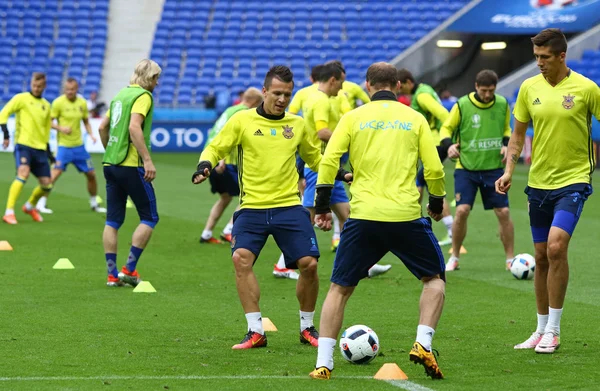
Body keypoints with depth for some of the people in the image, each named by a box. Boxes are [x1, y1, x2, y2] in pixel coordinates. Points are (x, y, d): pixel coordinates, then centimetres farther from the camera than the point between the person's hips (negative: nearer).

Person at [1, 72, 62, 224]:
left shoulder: (46, 105, 16)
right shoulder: (22, 98, 0)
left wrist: (48, 151, 21)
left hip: (40, 148, 6)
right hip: (23, 144, -6)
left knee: (47, 184, 5)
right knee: (23, 173, -29)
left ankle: (30, 206, 34)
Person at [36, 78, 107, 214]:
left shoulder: (82, 103, 4)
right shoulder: (58, 102, -9)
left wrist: (91, 134, 0)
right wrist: (61, 128, -23)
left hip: (79, 145, 5)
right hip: (64, 145, -5)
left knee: (91, 174, 8)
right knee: (55, 173, -17)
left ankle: (94, 204, 26)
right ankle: (41, 204, -9)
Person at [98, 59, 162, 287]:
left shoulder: (121, 94, 16)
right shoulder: (143, 96, -8)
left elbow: (103, 127, 21)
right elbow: (134, 127, -22)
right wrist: (147, 160, -23)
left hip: (111, 163, 8)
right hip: (131, 164, -8)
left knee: (113, 221, 8)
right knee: (149, 217, 1)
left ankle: (112, 274, 7)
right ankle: (129, 269, -4)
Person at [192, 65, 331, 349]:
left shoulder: (297, 125, 9)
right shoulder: (242, 121, 1)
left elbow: (315, 158, 23)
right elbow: (215, 148, 6)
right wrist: (205, 165, -15)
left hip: (289, 206, 2)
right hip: (252, 207, -1)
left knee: (308, 264, -8)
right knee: (241, 258, -21)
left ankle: (307, 328, 15)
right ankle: (255, 331, -10)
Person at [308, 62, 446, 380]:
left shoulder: (353, 118, 7)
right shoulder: (414, 119, 8)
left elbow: (328, 160, -2)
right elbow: (434, 168, 4)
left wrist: (322, 206, 6)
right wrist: (437, 203, 21)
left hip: (363, 216, 0)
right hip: (406, 216, 0)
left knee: (339, 288, 11)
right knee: (434, 278, 20)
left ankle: (323, 363, 4)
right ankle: (423, 344, 2)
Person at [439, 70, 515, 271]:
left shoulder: (502, 104, 2)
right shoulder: (462, 105, -8)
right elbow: (446, 128, 2)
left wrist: (506, 145, -2)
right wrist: (449, 144, -18)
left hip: (494, 167, 2)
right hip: (466, 166, -2)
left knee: (503, 212, -3)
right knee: (462, 210, -13)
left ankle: (510, 259, 10)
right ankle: (454, 258, 5)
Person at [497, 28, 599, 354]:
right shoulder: (529, 88, 2)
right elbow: (518, 133, 10)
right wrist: (509, 169, -1)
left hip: (573, 180, -4)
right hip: (538, 181, 5)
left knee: (556, 247, -19)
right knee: (541, 257, 9)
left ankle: (553, 331, -10)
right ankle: (541, 330, 21)